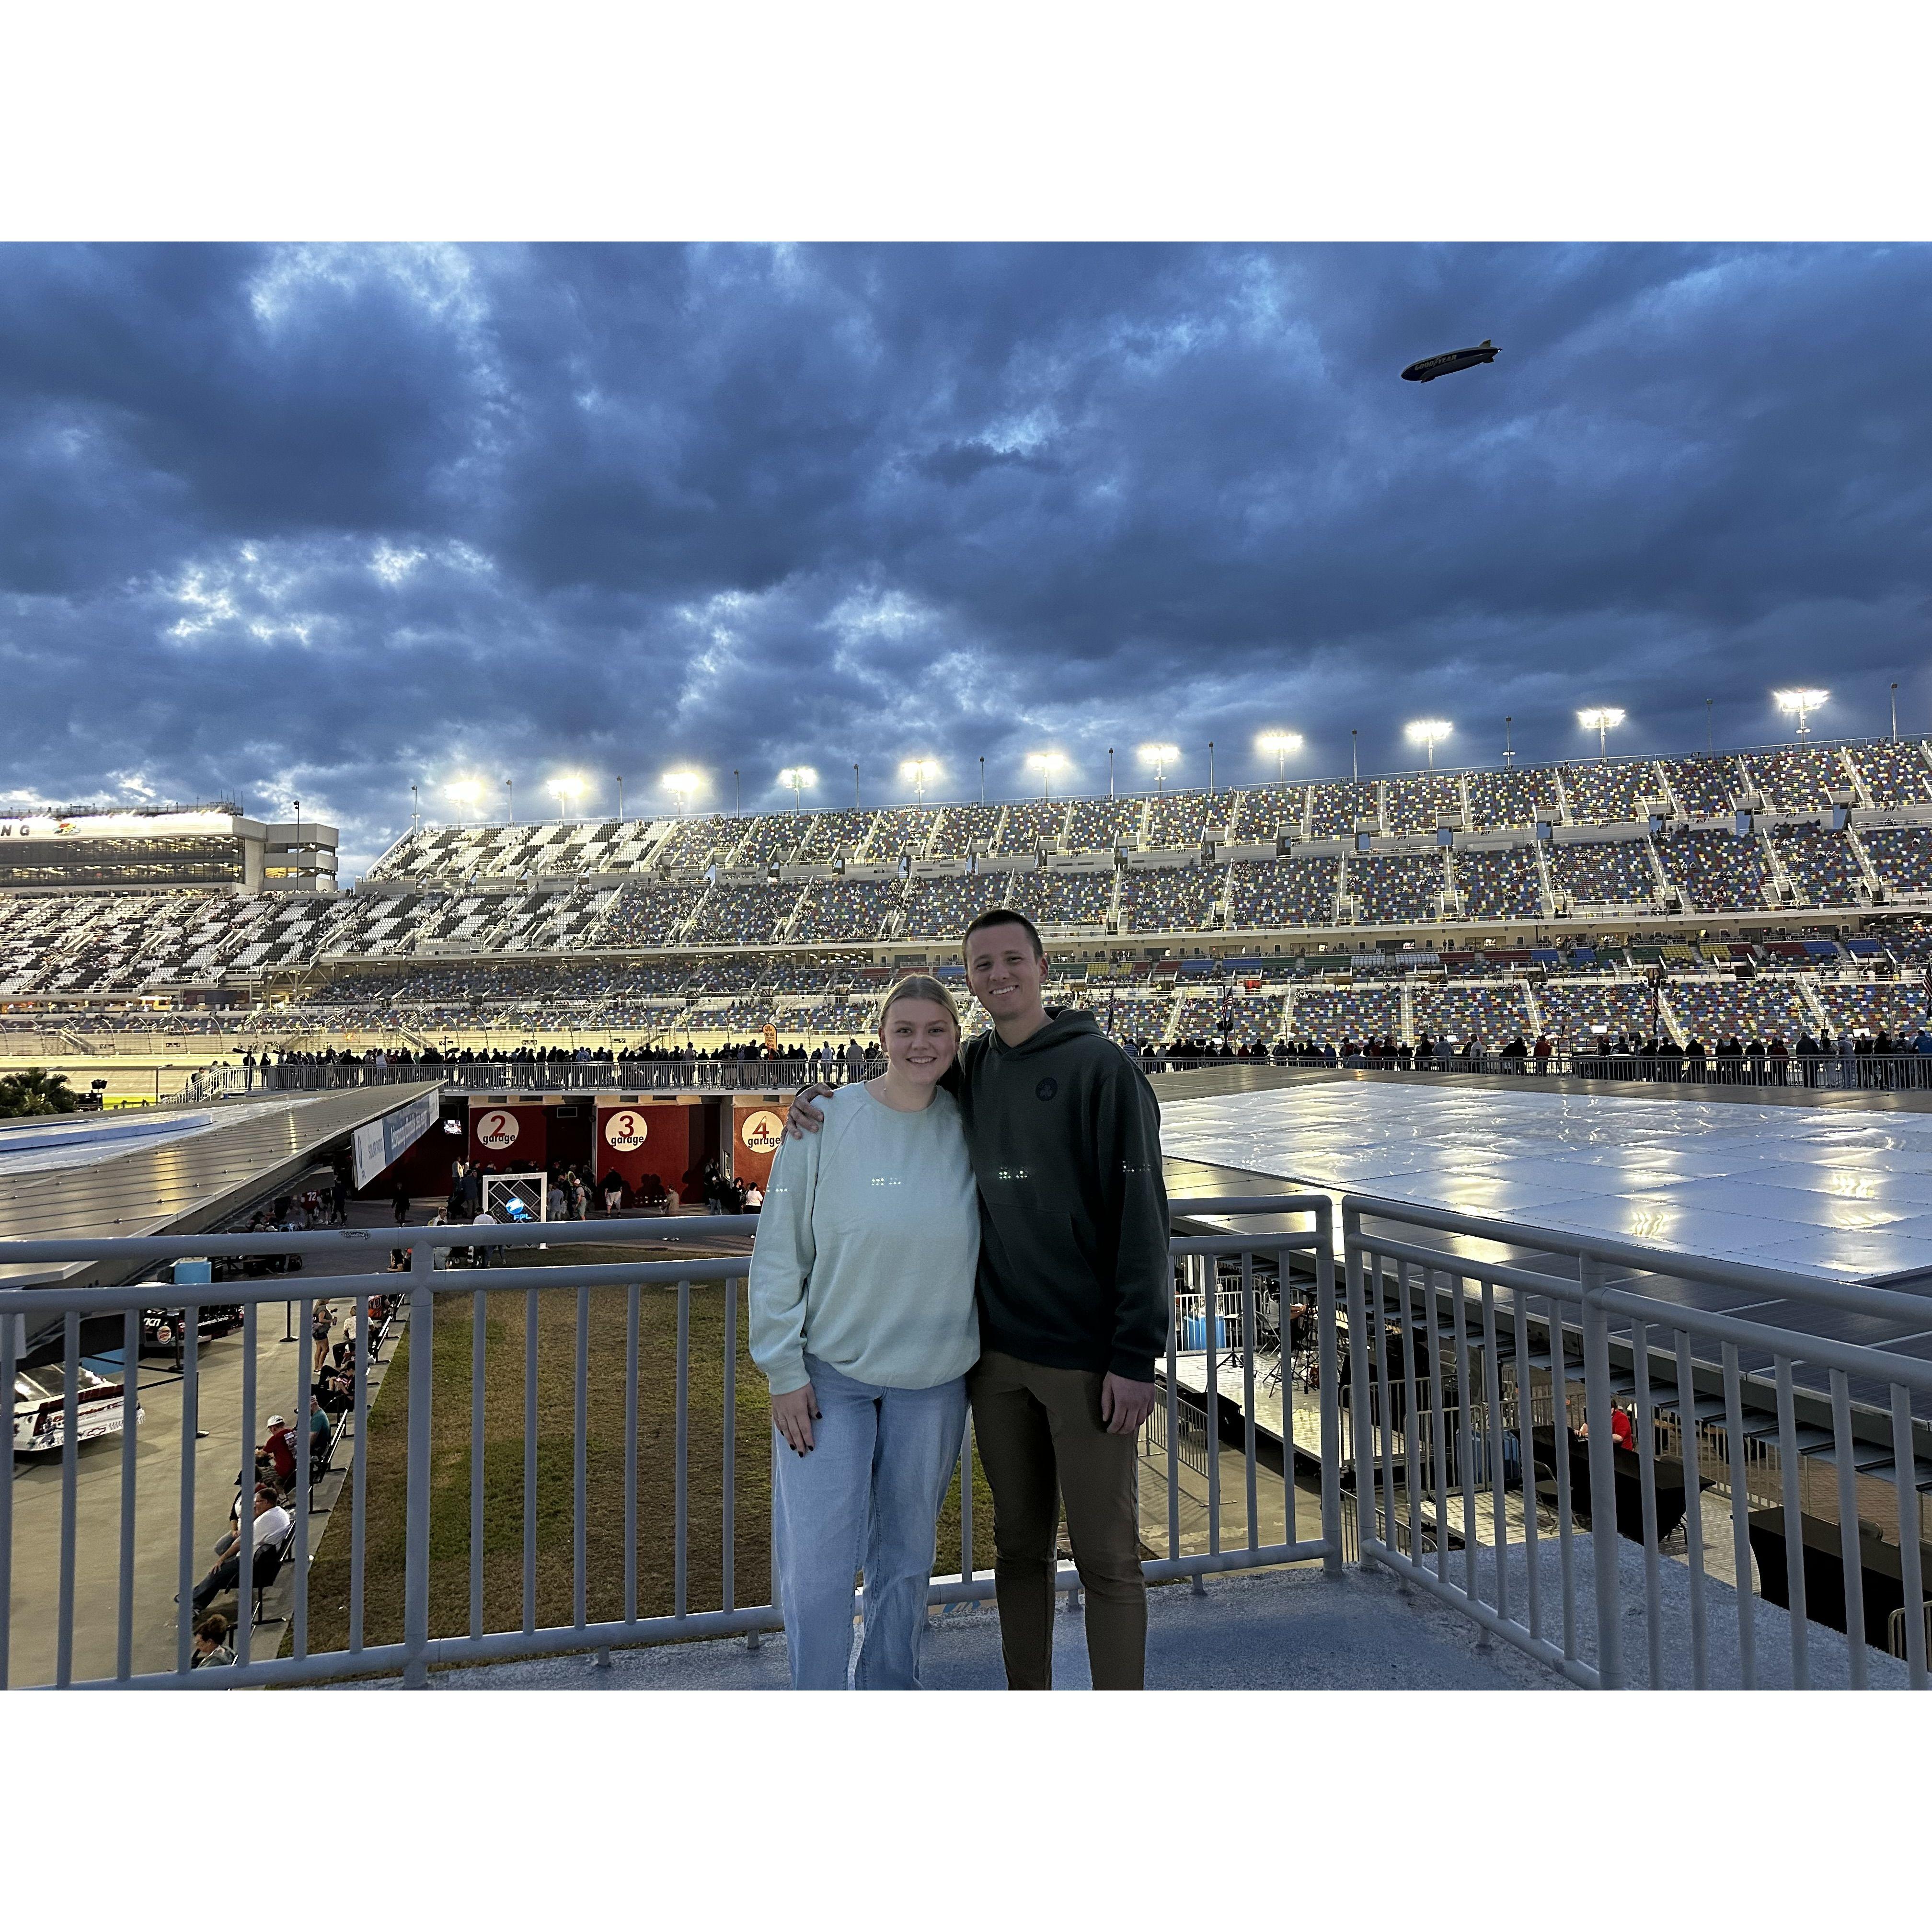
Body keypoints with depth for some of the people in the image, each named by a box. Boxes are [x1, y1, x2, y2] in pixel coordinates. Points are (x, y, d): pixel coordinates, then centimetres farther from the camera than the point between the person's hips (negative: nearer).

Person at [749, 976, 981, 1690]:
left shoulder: (969, 1128, -2)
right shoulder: (827, 1122, -10)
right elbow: (778, 1252, -7)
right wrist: (785, 1370, -9)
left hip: (933, 1379, 3)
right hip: (830, 1371, -2)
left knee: (906, 1556, 17)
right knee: (817, 1562, -3)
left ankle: (890, 1690, 39)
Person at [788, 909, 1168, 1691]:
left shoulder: (1101, 1068, -10)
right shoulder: (966, 1074, 6)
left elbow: (1141, 1217, -13)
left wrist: (1136, 1357, -16)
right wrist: (819, 1102, 1)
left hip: (1086, 1358, -5)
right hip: (996, 1350, 5)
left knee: (1105, 1554, 6)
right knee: (1019, 1542, 17)